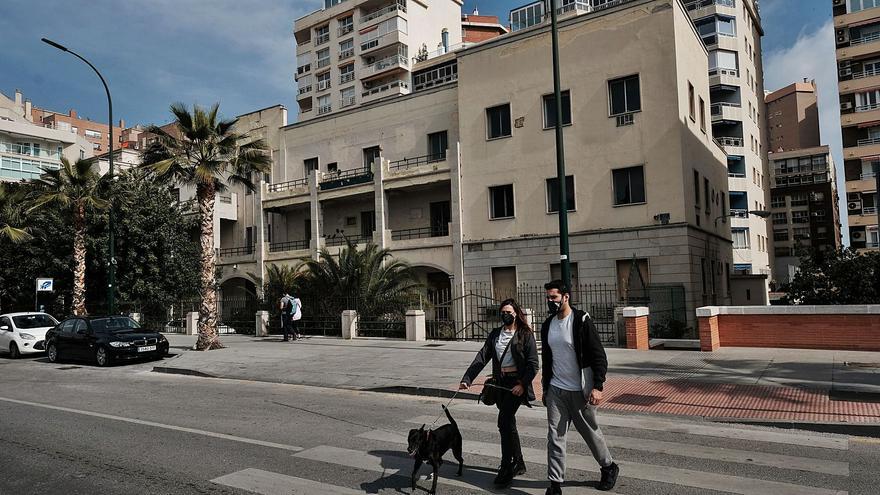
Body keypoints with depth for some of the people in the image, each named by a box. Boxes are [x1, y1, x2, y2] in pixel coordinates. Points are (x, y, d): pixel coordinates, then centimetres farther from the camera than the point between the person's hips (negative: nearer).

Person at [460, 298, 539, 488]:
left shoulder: (526, 334, -3)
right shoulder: (495, 334, 12)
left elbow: (533, 364, -7)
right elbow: (481, 358, 4)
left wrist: (523, 384, -19)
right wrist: (467, 379, -6)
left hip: (516, 383, -6)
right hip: (500, 383, 6)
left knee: (504, 422, -14)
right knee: (508, 424, 12)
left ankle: (506, 470, -6)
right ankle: (518, 464, 27)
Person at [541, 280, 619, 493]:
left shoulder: (582, 322, -13)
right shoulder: (547, 325, 6)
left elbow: (599, 356, -13)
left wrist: (597, 386, -20)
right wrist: (545, 388, 18)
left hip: (580, 391, -5)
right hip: (556, 390, 5)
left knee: (590, 432, 12)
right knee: (555, 437, 1)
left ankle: (609, 467, 37)